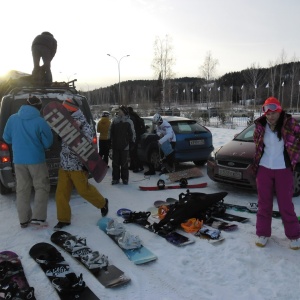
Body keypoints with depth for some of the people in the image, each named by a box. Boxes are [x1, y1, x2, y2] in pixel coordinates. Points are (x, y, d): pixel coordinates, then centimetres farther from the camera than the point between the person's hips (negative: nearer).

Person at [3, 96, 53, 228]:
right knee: (41, 187, 9)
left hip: (18, 160, 4)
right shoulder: (40, 121, -11)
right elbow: (48, 143, -4)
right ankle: (37, 217, 3)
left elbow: (6, 138, 11)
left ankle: (24, 219, 20)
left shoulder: (13, 118, 1)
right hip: (36, 160, -4)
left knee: (22, 189, 13)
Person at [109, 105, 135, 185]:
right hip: (115, 145, 4)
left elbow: (132, 133, -3)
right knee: (115, 162, 8)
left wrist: (132, 142, -4)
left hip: (124, 146, -4)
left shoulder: (128, 121, -5)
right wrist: (110, 140, 14)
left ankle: (125, 178, 13)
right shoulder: (115, 120, 8)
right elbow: (111, 131, 17)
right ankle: (115, 178, 16)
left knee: (124, 163, 3)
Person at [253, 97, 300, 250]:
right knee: (264, 203, 10)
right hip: (264, 169, 2)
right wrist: (256, 163, 6)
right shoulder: (260, 126, -2)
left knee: (286, 204, 5)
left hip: (283, 170, -2)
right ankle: (263, 233, 23)